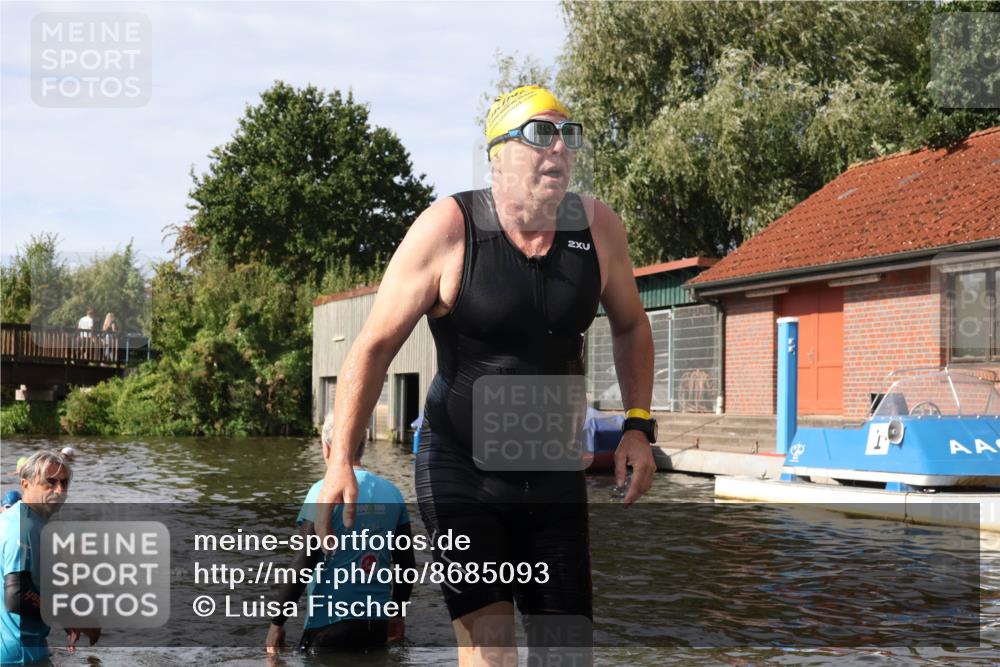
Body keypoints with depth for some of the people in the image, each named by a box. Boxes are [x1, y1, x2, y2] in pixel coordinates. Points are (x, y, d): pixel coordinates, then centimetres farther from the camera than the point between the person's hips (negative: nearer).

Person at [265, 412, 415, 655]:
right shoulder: (391, 492, 5)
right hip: (378, 622, 5)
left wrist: (277, 623, -5)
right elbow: (406, 562, 10)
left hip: (330, 620, -5)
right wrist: (398, 613, 24)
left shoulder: (325, 491, -11)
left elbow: (303, 565, -13)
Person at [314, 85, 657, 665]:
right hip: (460, 469, -4)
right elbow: (375, 346, -11)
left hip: (555, 471, 4)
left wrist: (639, 425, 4)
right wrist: (341, 463, -18)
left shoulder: (597, 226, -4)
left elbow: (630, 327, 14)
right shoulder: (447, 229, -14)